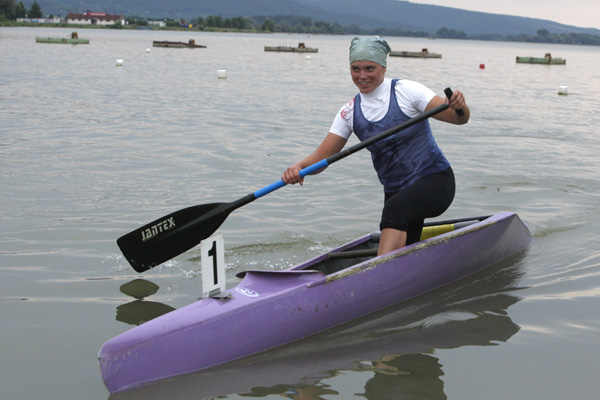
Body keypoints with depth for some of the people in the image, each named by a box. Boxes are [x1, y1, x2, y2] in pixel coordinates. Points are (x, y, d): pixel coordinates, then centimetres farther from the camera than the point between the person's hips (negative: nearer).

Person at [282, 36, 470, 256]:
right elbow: (322, 155, -2)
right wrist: (299, 167, -23)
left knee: (394, 209, -34)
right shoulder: (350, 112, 3)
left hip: (435, 180, -5)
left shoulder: (406, 91, -10)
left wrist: (460, 107, -38)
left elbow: (459, 118, -15)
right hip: (396, 192, 6)